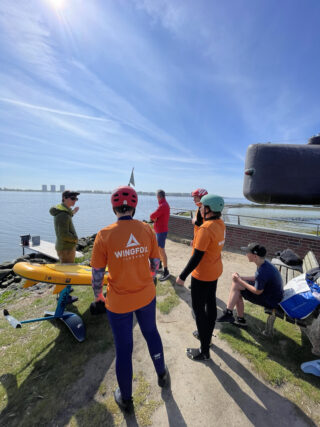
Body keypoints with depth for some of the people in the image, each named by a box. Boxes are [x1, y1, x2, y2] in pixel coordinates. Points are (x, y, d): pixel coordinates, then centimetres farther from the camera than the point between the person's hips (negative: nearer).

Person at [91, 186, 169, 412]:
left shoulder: (104, 235, -19)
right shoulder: (147, 230, -12)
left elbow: (97, 273, -11)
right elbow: (155, 264, -2)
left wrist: (98, 294, 9)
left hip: (119, 302, -2)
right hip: (146, 296, 3)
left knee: (123, 348, 21)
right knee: (151, 332, 30)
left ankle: (126, 399, 48)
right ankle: (162, 374, 56)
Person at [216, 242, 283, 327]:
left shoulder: (262, 272, -33)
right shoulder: (264, 263, -4)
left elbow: (257, 291, -22)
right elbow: (256, 278, 10)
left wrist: (239, 281, -15)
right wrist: (241, 277, -2)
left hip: (271, 300, -9)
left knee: (236, 286, -15)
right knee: (237, 292, 5)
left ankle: (228, 313, -1)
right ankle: (240, 319, 18)